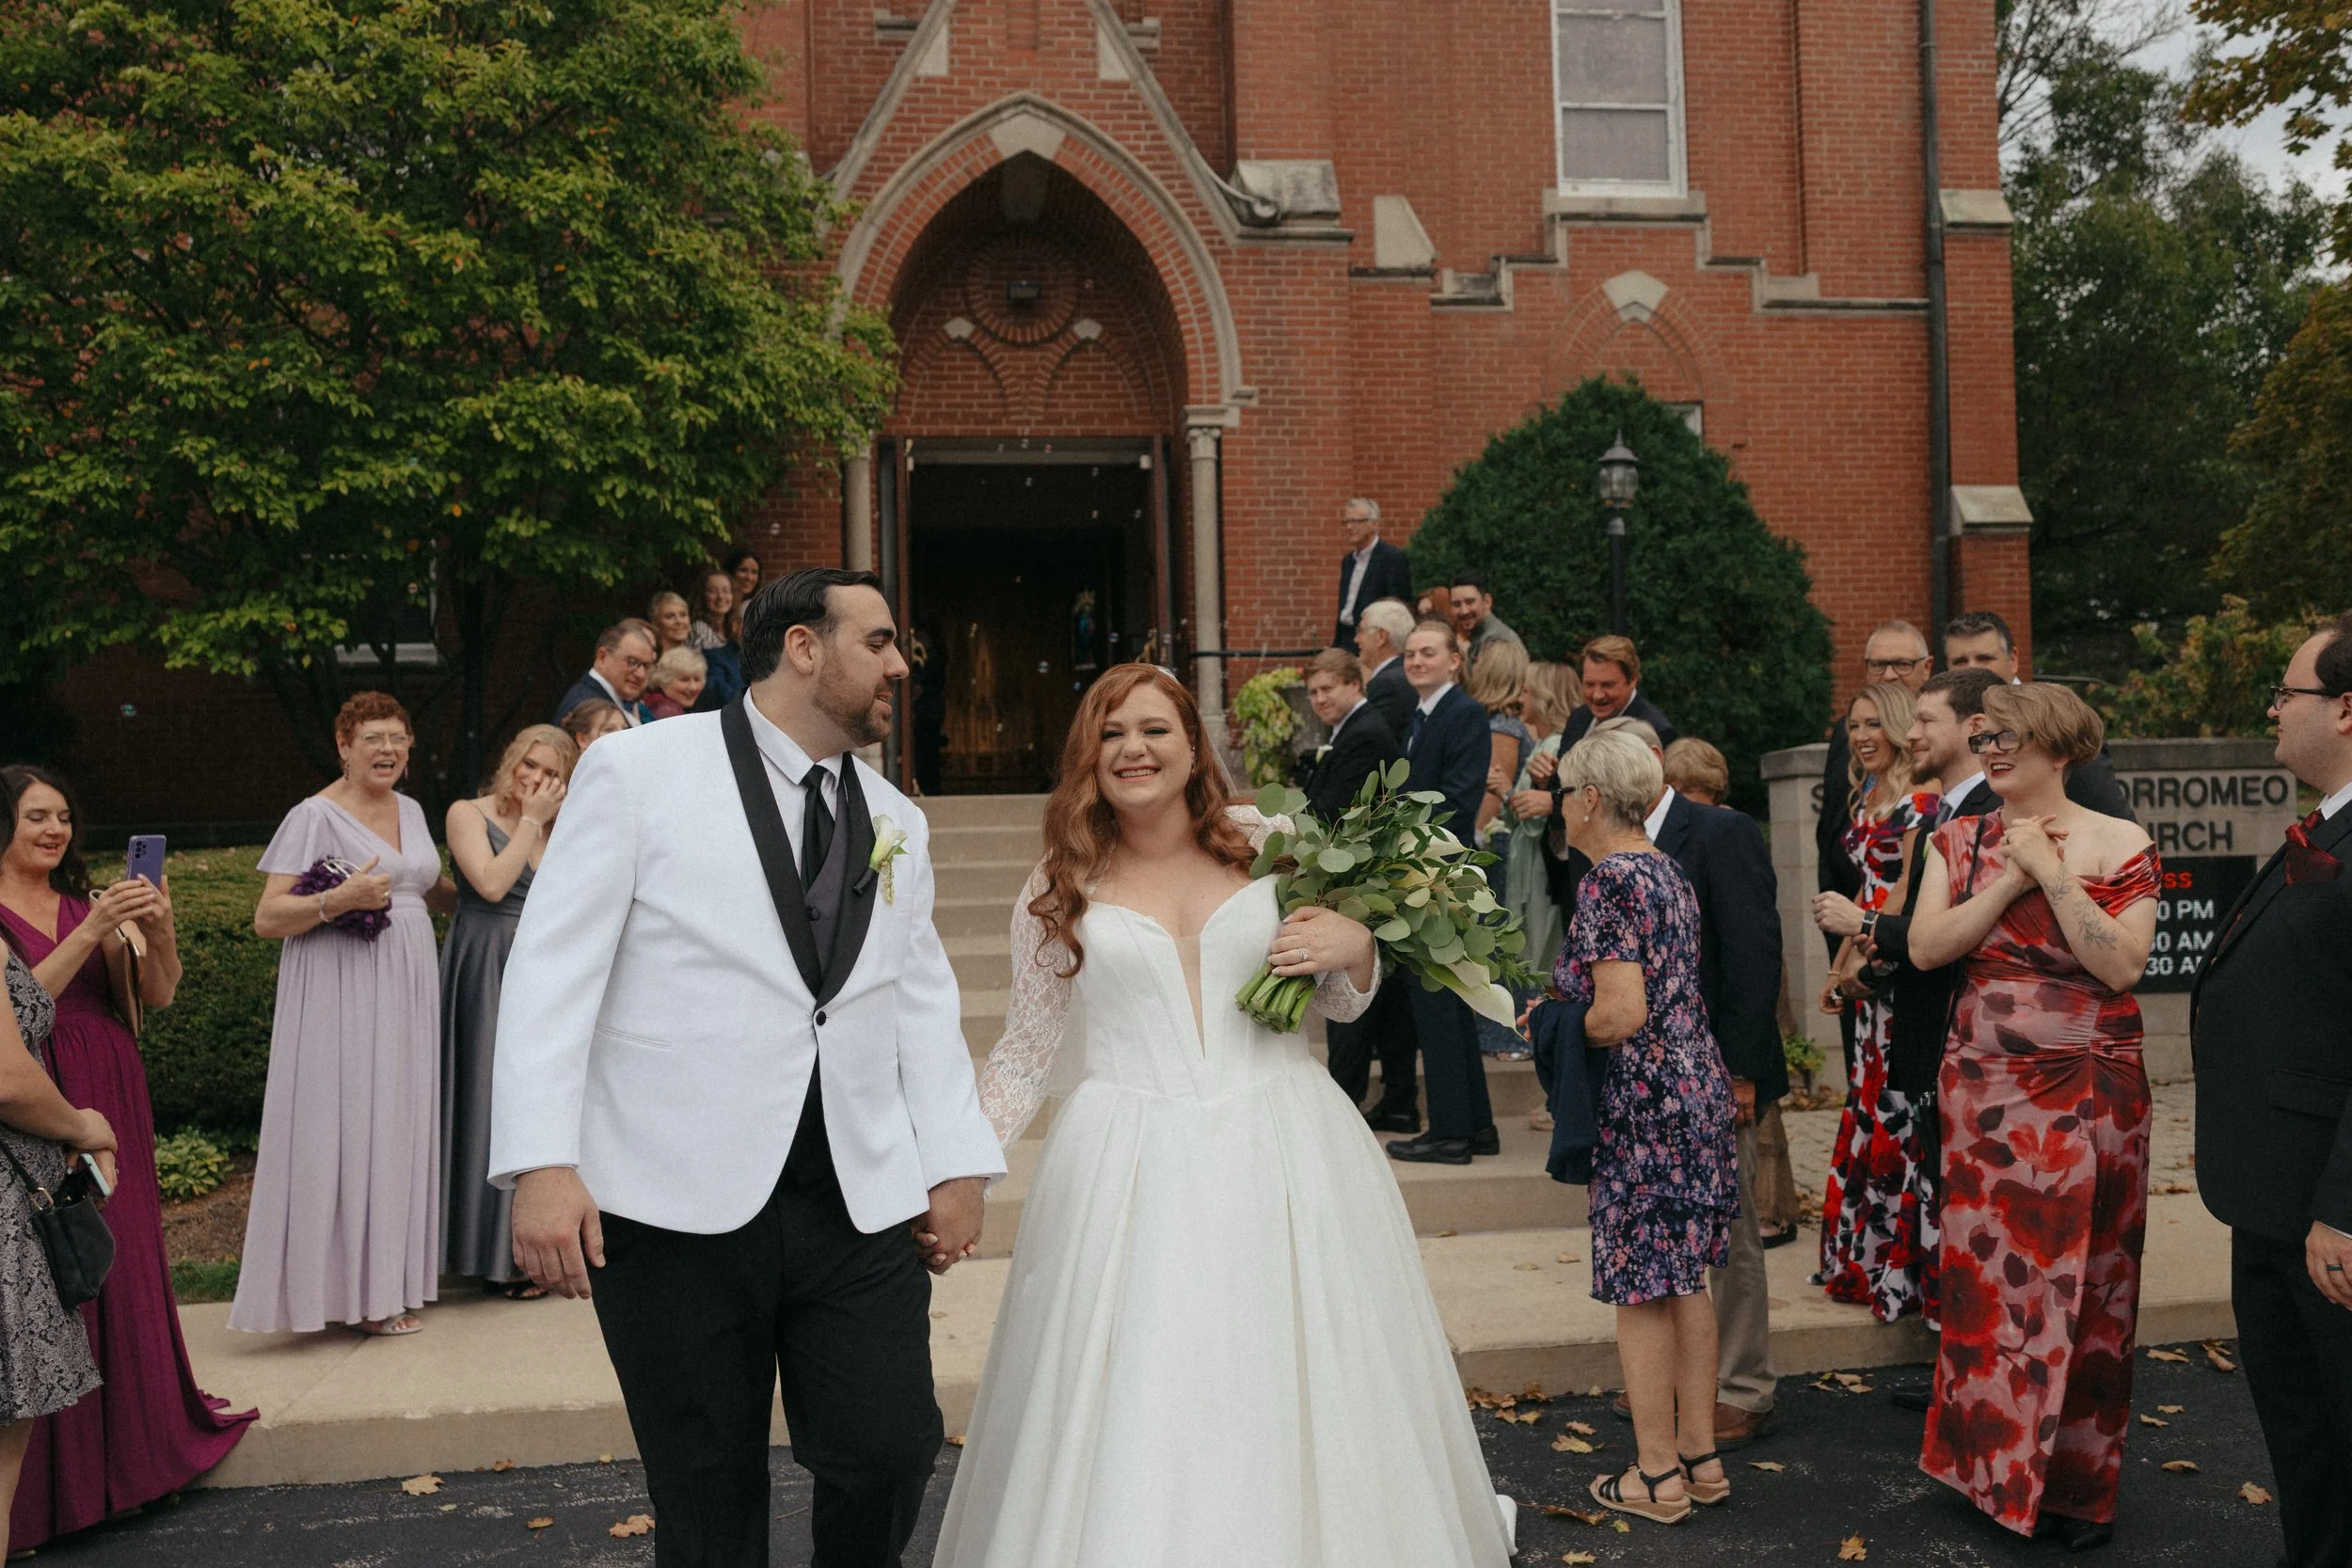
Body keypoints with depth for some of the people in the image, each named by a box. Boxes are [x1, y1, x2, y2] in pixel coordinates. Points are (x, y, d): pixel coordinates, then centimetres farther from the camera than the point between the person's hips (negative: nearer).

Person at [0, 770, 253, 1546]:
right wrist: (90, 933, -22)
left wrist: (159, 933, -14)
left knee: (125, 1267, 11)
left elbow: (157, 994, 4)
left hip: (113, 1110, 5)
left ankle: (131, 1443, 24)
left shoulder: (89, 902, 11)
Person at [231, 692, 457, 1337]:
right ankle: (359, 1288, 3)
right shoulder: (316, 816, -7)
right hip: (343, 996, -7)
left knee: (401, 1125, 9)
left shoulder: (412, 811, 13)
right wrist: (340, 900, -23)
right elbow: (266, 918, -11)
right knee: (348, 1127, -5)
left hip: (407, 992, 7)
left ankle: (392, 1276, 17)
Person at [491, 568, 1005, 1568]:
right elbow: (554, 968, -6)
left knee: (890, 1456, 0)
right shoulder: (638, 770, -1)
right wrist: (541, 1164, -14)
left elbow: (922, 1001, 14)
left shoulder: (898, 822, 16)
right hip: (677, 1205, -4)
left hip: (863, 1209, 4)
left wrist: (960, 1162, 5)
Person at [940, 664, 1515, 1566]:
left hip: (1281, 1152, 1)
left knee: (1301, 1398, 7)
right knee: (1129, 1414, 3)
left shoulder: (1267, 845, 4)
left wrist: (1355, 946, -8)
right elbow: (1028, 1048, 11)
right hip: (1130, 1171, 0)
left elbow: (1342, 1003, 13)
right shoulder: (1059, 889, 3)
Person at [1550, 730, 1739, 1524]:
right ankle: (1701, 1455, 24)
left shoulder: (1608, 880, -17)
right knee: (1684, 1279, 16)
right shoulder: (1670, 873, 11)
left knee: (1640, 1288, 2)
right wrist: (1563, 1004, 11)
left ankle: (1657, 1476, 12)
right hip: (1698, 1090, 9)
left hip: (1642, 1105, -9)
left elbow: (1620, 1014, -24)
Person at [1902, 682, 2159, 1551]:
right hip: (1985, 1085, 3)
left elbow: (2120, 967, -14)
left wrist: (2052, 873, -17)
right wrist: (2010, 881, -12)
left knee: (2082, 1279, 5)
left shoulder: (2121, 844, -3)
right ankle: (1996, 1465, 25)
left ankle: (2078, 1485, 21)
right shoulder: (1960, 841, 6)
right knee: (1986, 1273, 8)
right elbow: (1925, 947, -6)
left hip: (2087, 1092, -3)